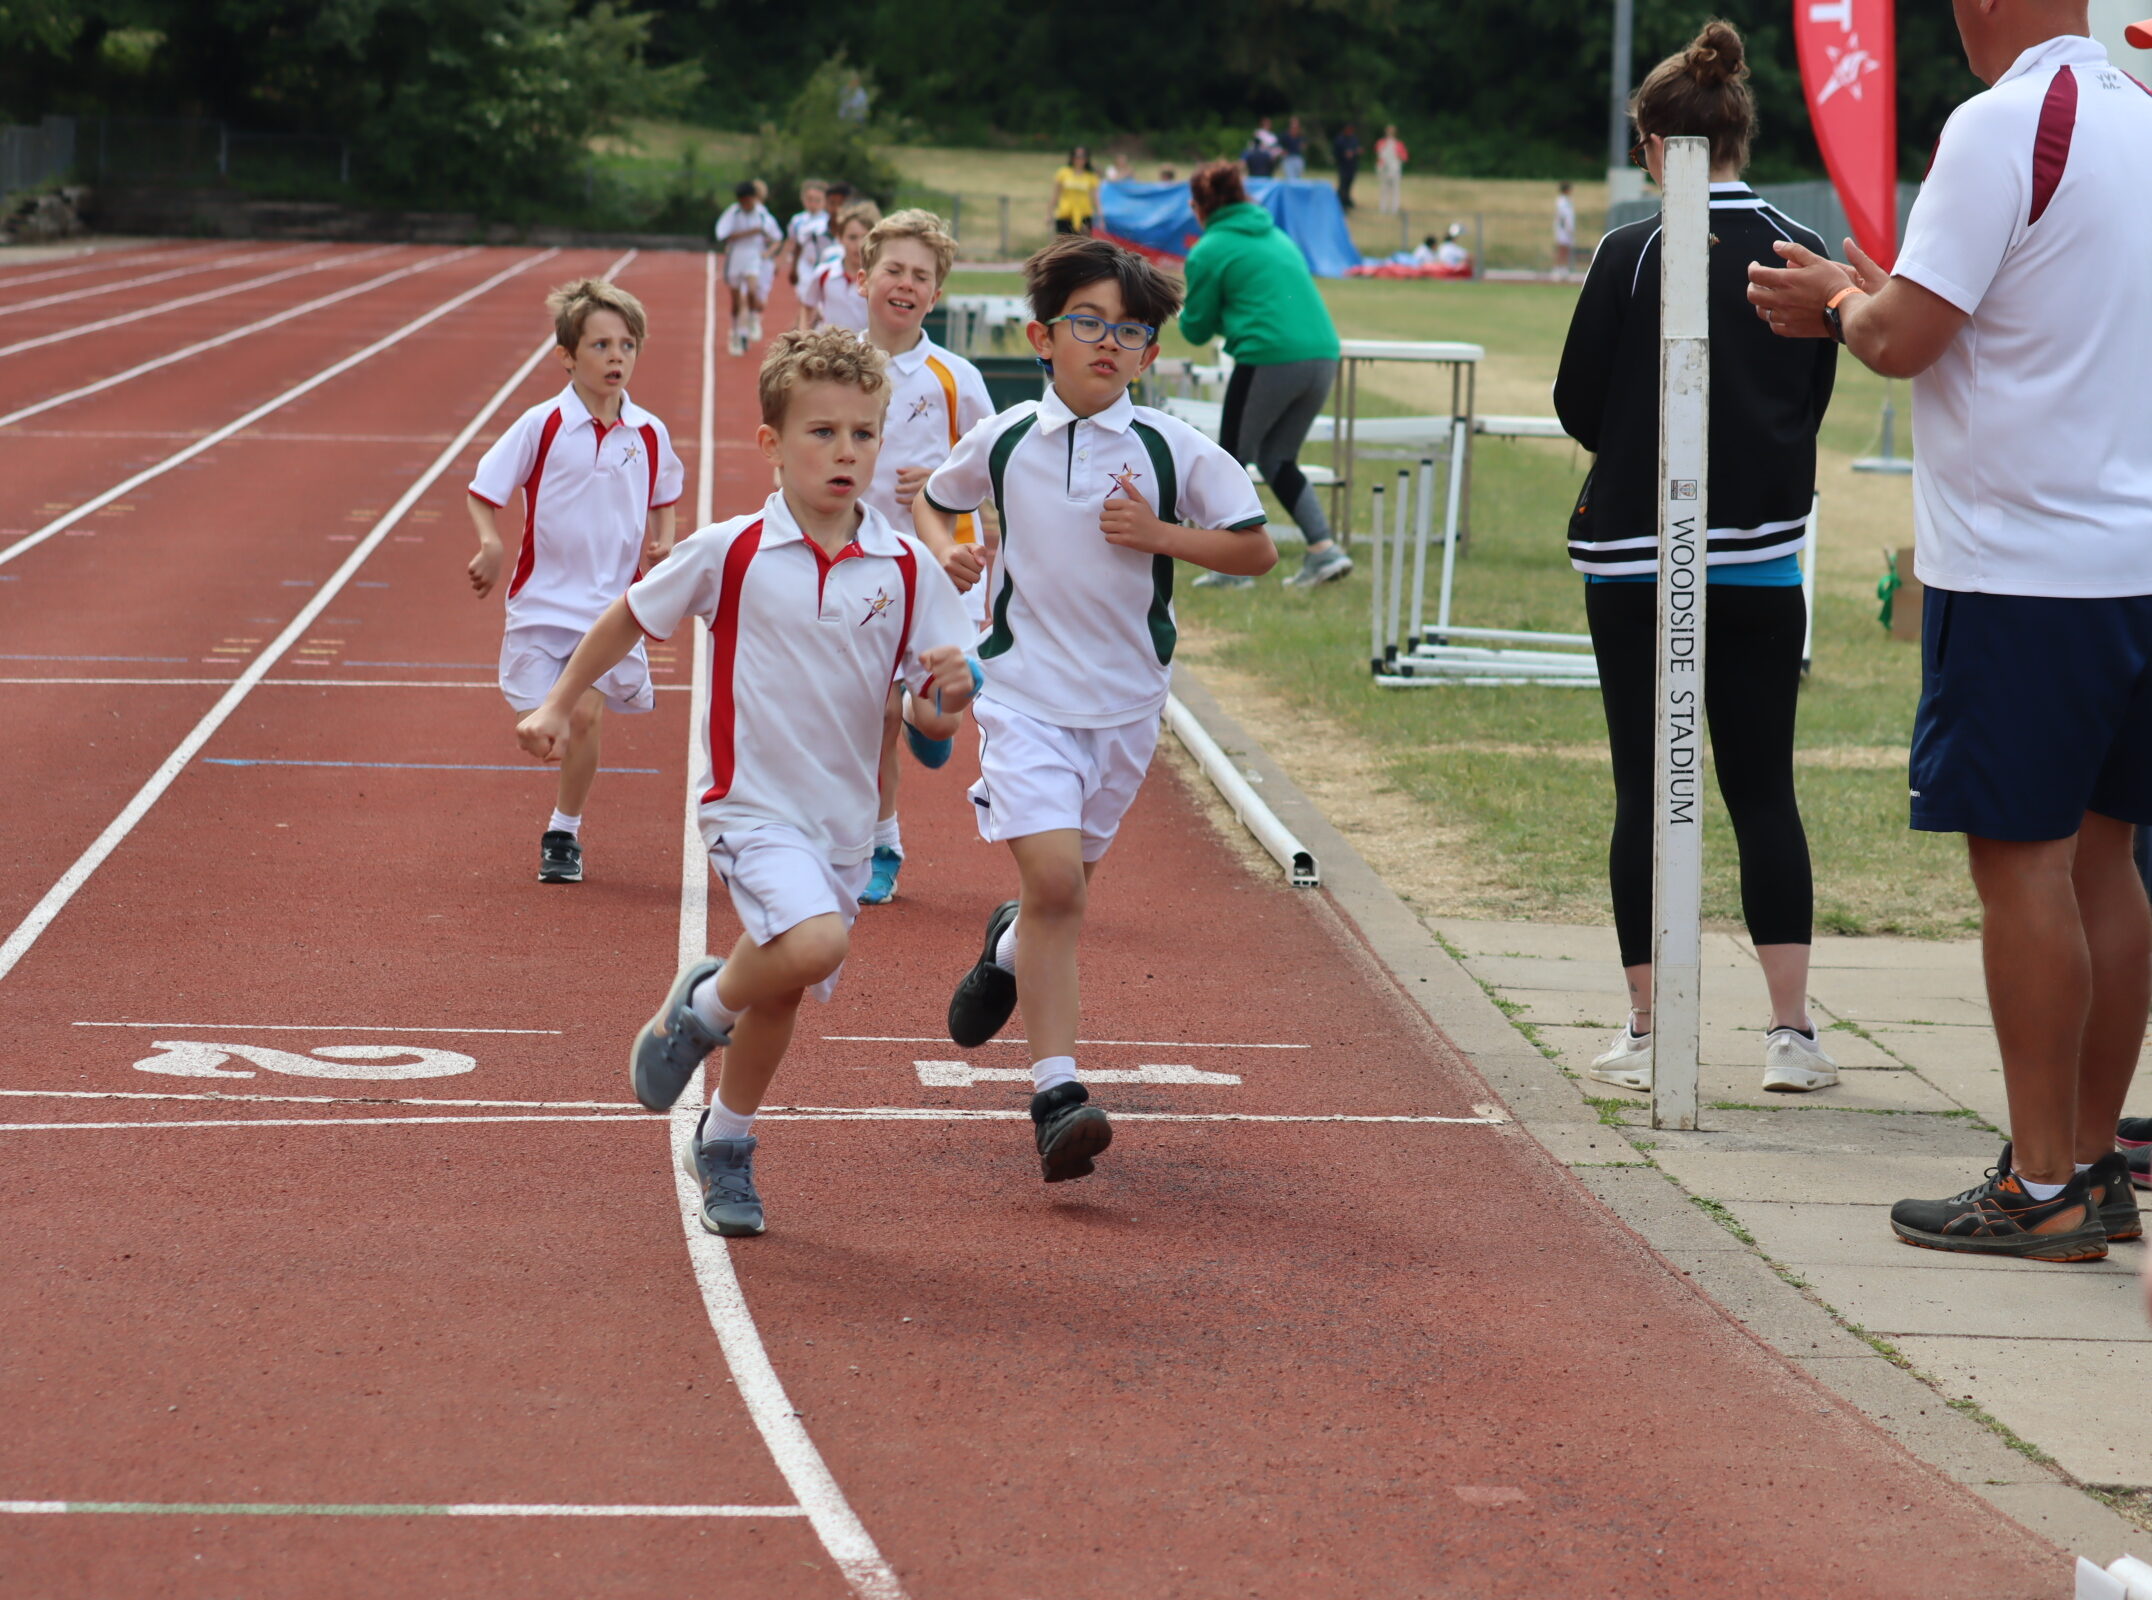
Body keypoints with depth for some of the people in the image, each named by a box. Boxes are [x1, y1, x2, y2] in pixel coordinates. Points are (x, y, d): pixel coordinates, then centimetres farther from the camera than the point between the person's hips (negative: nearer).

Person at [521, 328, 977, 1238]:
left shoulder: (906, 569, -3)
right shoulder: (729, 554, -9)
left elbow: (938, 708, 1)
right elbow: (630, 618, 7)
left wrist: (954, 687, -21)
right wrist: (558, 705, 11)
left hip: (842, 819, 4)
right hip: (749, 800, -4)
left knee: (781, 989, 16)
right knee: (814, 942, -29)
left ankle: (724, 1148, 40)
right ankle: (702, 1005, 2)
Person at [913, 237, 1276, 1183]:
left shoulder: (1171, 450, -5)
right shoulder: (1003, 442, -2)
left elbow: (1257, 548, -1)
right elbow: (932, 498, 18)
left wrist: (1159, 535, -13)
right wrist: (945, 549, -3)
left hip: (1125, 701, 2)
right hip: (1025, 688, -2)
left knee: (1066, 881, 16)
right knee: (1052, 877, -17)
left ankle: (1009, 949, 53)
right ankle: (1055, 1091, -16)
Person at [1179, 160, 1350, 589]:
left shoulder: (1210, 251, -1)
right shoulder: (1278, 236, 20)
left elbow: (1197, 330, 4)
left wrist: (1184, 314, 24)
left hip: (1269, 360, -7)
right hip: (1322, 355, 7)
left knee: (1233, 458, 10)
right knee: (1277, 458, 19)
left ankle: (1233, 565, 10)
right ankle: (1324, 549, 6)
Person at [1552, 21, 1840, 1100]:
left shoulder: (1632, 255, -11)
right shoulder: (1800, 256, 1)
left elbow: (1578, 406, -4)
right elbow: (1813, 403, 9)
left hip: (1637, 557, -3)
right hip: (1764, 559, 3)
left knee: (1648, 795, 4)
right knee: (1763, 791, 9)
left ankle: (1649, 1034, 7)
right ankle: (1791, 1032, 6)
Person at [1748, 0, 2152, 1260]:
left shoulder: (2005, 125, -14)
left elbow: (1903, 338, -16)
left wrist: (1841, 300, 5)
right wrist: (1874, 298, 24)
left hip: (2024, 565, -8)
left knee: (2022, 860, -2)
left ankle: (2044, 1190, 1)